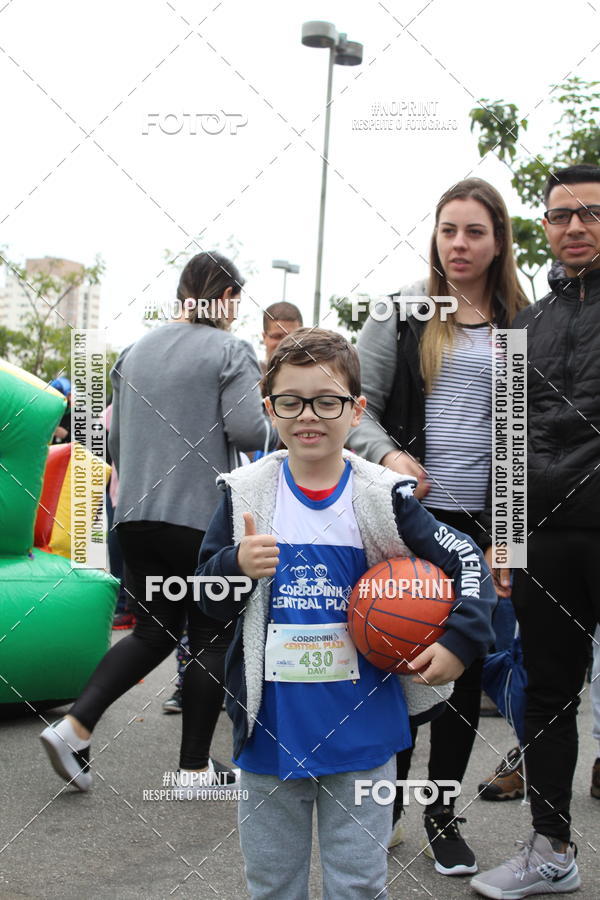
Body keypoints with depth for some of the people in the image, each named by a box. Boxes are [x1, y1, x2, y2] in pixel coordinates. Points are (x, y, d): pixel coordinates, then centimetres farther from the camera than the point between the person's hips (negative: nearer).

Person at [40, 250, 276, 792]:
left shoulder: (136, 351, 13)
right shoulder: (230, 351, -7)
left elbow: (115, 437, 17)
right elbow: (248, 431, -16)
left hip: (136, 513, 6)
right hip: (203, 515, -6)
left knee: (154, 631, 16)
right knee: (212, 639, 8)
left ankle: (74, 726, 1)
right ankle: (195, 765, 13)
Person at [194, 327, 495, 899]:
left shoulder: (382, 497, -6)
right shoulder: (246, 493, -3)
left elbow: (465, 561, 1)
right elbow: (207, 604, 0)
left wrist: (461, 640, -12)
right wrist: (236, 567, -20)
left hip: (361, 730, -1)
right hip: (271, 731, 1)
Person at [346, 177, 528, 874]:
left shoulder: (519, 326, 7)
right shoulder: (401, 313, 3)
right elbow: (357, 405, 1)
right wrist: (389, 455, -19)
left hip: (482, 522, 2)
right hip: (408, 513, -2)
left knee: (465, 669, 7)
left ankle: (442, 816, 23)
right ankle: (384, 806, 23)